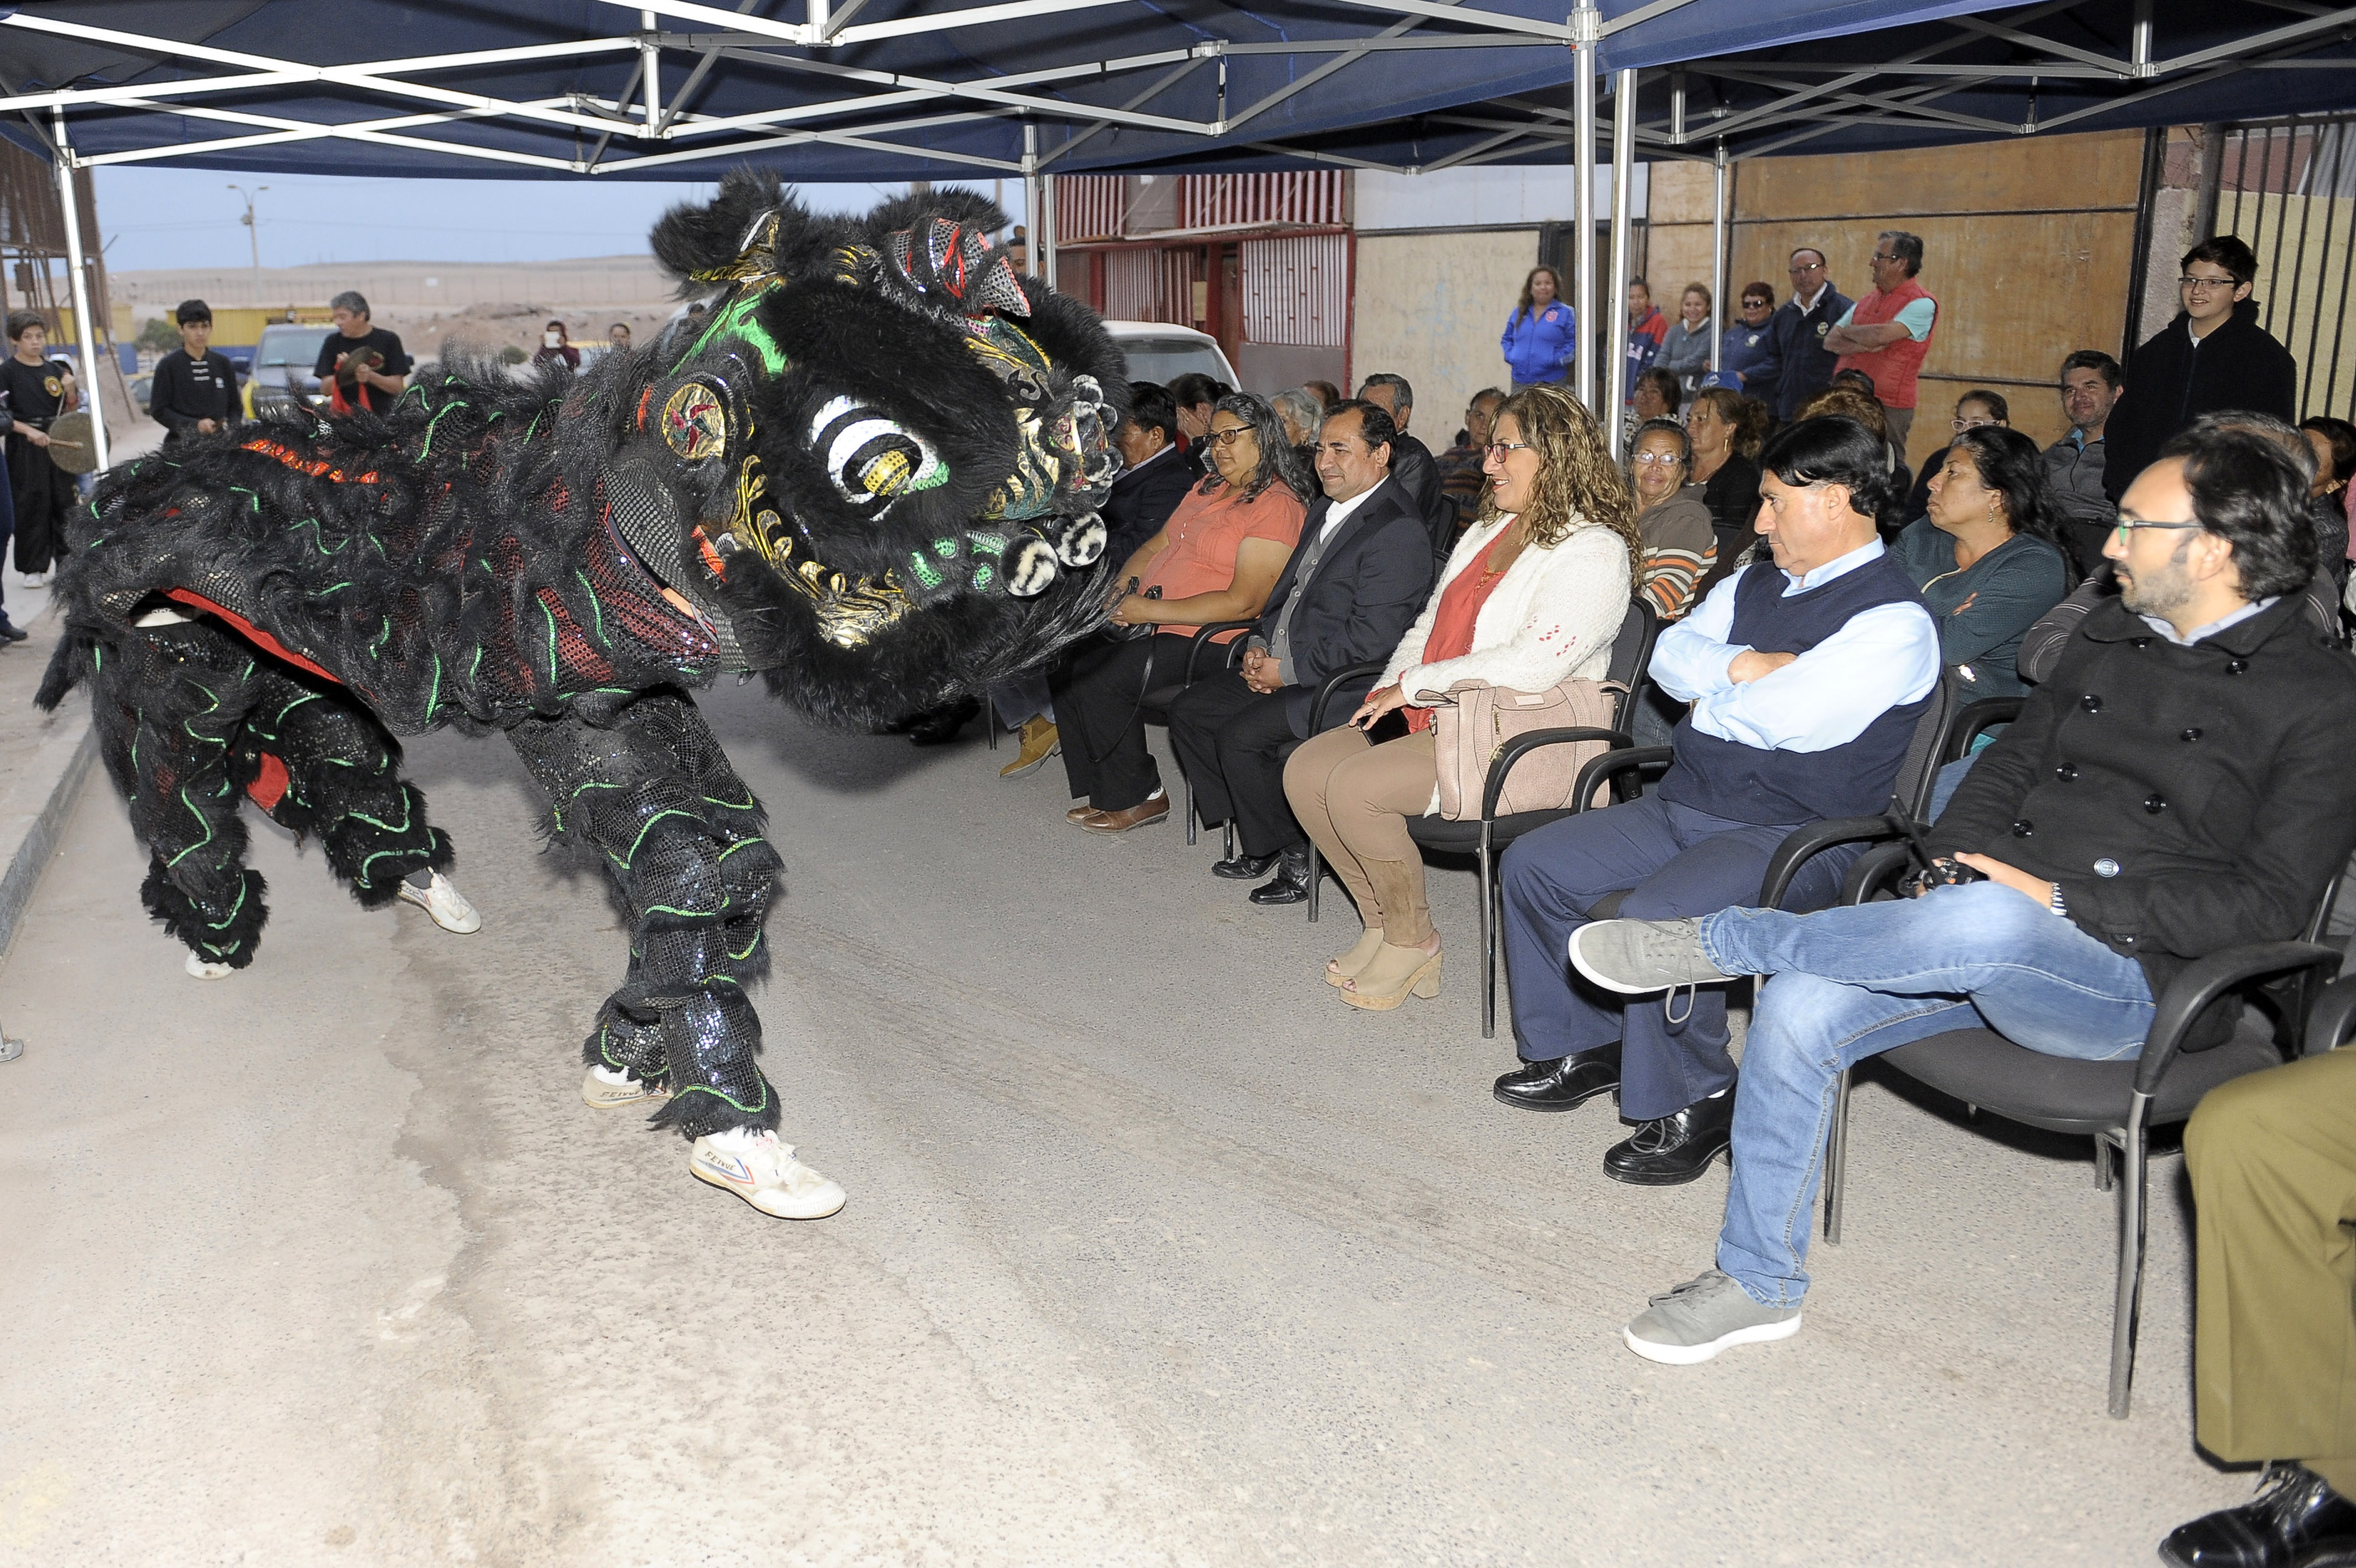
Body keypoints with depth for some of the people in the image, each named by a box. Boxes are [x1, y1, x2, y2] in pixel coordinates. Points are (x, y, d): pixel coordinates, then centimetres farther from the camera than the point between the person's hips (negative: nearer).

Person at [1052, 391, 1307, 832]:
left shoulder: (1277, 507, -12)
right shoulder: (1209, 488, 16)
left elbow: (1243, 603, -20)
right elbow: (1155, 547, 21)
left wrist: (1150, 610, -19)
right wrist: (1118, 591, 1)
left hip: (1204, 640, -9)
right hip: (1147, 623, 9)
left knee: (1100, 679, -23)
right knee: (1067, 662, -6)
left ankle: (1138, 796, -4)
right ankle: (1105, 788, 4)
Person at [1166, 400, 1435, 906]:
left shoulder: (1398, 531, -17)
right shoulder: (1324, 509, 15)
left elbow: (1369, 639, -23)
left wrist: (1288, 669, -18)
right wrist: (1260, 644, 4)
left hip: (1338, 686, -10)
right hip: (1281, 666, 10)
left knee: (1240, 735, -25)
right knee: (1189, 710, 2)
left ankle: (1296, 852, -3)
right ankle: (1253, 831, 11)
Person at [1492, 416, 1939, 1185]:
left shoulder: (1893, 620, -12)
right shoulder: (1754, 585, 16)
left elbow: (1784, 719, -22)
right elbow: (1670, 654, 5)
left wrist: (1711, 698, -4)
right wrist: (1746, 668, -11)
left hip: (1793, 838, -9)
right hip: (1683, 806, 9)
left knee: (1654, 917, -32)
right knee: (1534, 863, 1)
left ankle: (1693, 1105, -10)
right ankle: (1587, 1045, 16)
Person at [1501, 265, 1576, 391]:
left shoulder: (1566, 313, 1)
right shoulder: (1519, 312, 15)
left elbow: (1574, 343, -4)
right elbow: (1507, 339, 23)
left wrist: (1555, 359, -15)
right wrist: (1510, 356, 4)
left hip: (1551, 383, -4)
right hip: (1520, 382, 4)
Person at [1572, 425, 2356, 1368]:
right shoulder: (2108, 638, 17)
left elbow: (2268, 907, -13)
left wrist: (2059, 899, -18)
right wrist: (1955, 859, -1)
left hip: (2137, 982, -6)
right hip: (1995, 935, 7)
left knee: (1987, 926, -41)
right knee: (1798, 1007, -17)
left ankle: (1714, 942, -17)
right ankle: (1758, 1286, -3)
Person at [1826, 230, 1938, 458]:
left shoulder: (1922, 303, -6)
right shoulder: (1867, 300, 17)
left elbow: (1881, 335, -21)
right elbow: (1830, 342, 9)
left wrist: (1846, 331, -2)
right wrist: (1864, 346, -10)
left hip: (1888, 407, -7)